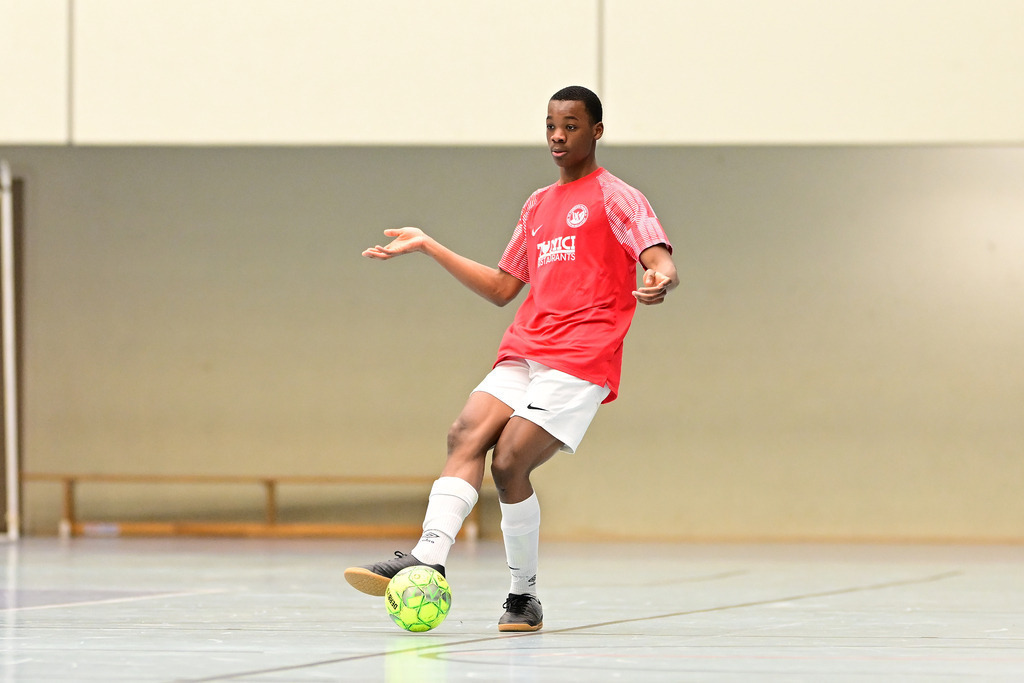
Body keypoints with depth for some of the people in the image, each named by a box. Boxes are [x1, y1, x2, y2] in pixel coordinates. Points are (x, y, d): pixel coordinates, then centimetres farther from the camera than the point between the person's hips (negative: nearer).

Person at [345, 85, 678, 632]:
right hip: (523, 352, 6)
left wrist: (658, 283, -34)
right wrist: (427, 246, 25)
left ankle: (524, 596, -4)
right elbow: (501, 288, 29)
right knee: (466, 434, -19)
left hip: (581, 360, -6)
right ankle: (427, 558, -35)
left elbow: (663, 266, -9)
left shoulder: (615, 197, 4)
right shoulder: (538, 206, 25)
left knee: (509, 462, -19)